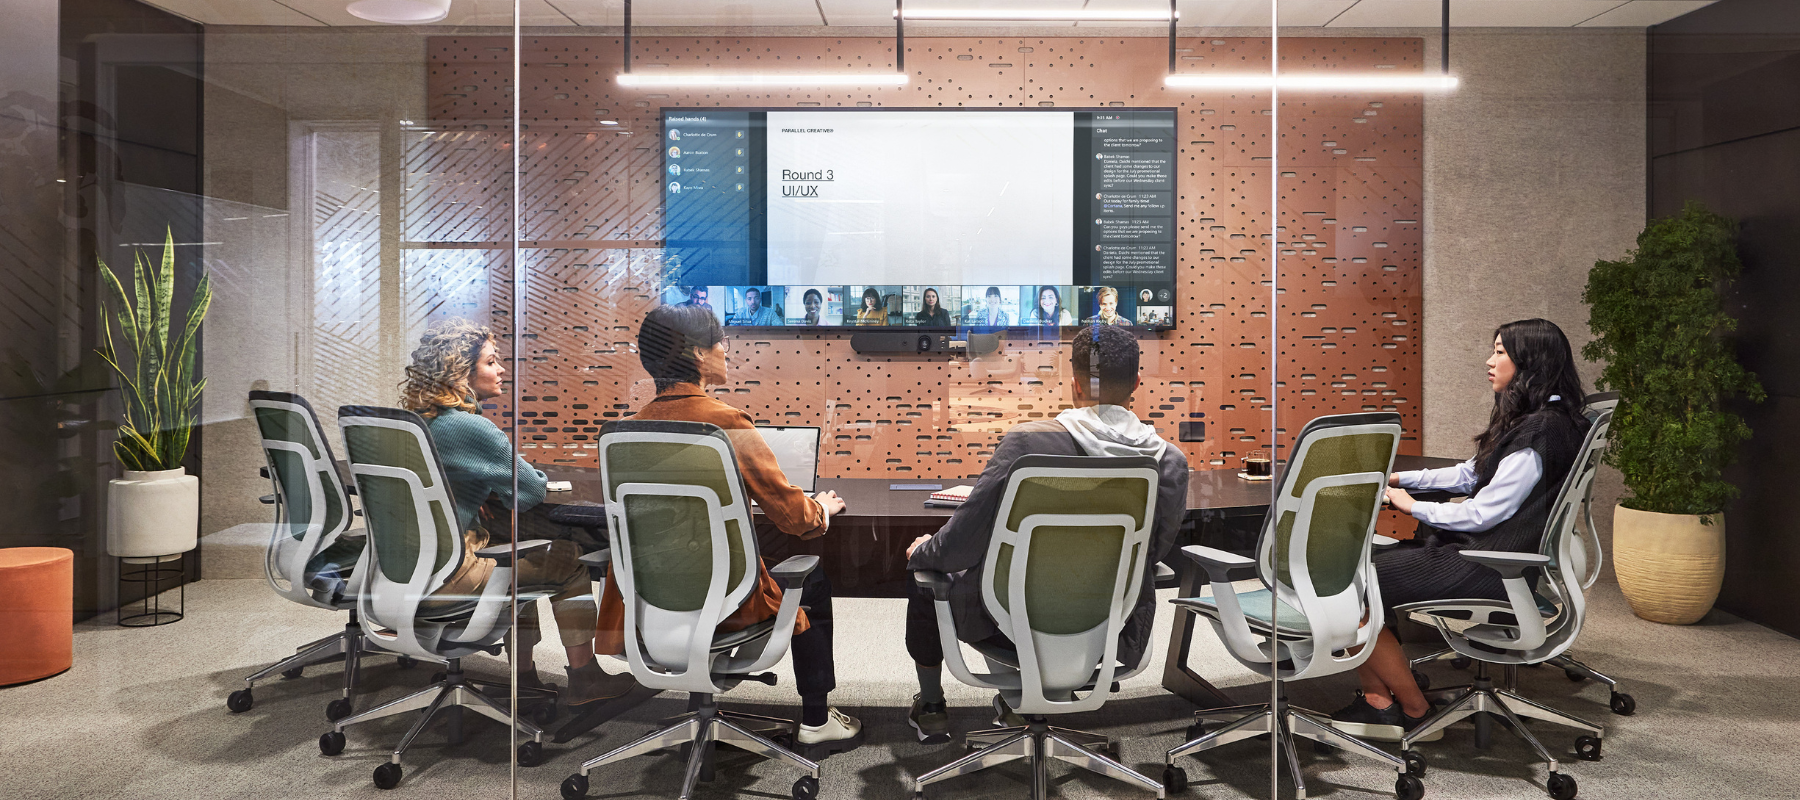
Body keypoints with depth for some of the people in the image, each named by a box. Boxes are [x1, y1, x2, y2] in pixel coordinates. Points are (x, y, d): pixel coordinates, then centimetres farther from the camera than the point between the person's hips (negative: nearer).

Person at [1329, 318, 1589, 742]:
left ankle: (1413, 709, 2)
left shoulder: (1541, 431, -18)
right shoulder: (1528, 421, 14)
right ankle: (1377, 698, 0)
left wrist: (1412, 505, -9)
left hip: (1489, 567, -11)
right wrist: (1398, 478, 13)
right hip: (1479, 549, 11)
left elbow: (1482, 514, -21)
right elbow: (1468, 475, 21)